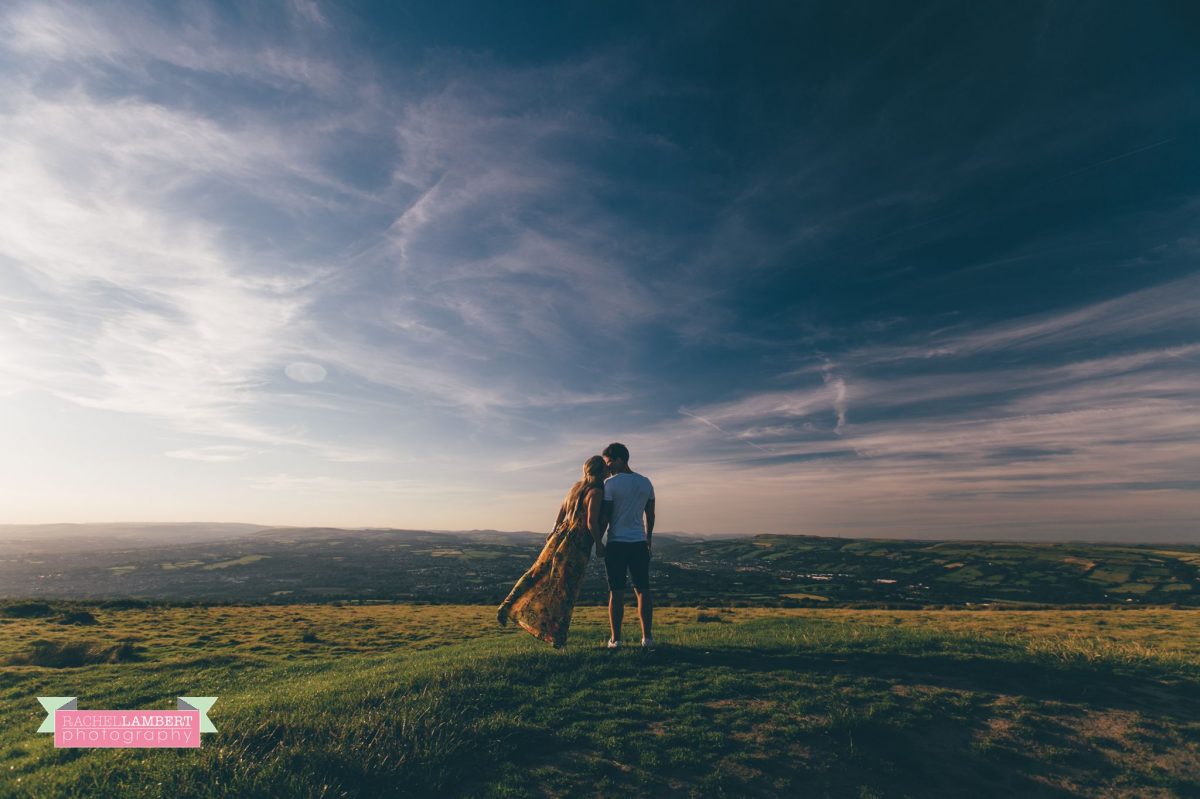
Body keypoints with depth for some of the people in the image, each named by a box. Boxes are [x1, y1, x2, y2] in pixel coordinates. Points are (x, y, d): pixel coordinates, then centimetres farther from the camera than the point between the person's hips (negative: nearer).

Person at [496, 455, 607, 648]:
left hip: (561, 536, 7)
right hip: (577, 546, -7)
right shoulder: (596, 491, -14)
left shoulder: (577, 486, 10)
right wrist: (599, 545, -8)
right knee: (566, 591, 3)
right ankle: (557, 638, 10)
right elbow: (592, 521, -21)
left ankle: (507, 608, 16)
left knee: (537, 575, 18)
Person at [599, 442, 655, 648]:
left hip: (617, 543, -4)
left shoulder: (610, 484, -8)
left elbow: (604, 517, -9)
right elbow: (650, 516, 14)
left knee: (616, 592, 2)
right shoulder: (646, 483, 8)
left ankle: (615, 638, 7)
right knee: (643, 590, 9)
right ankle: (647, 637, 12)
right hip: (639, 543, 4)